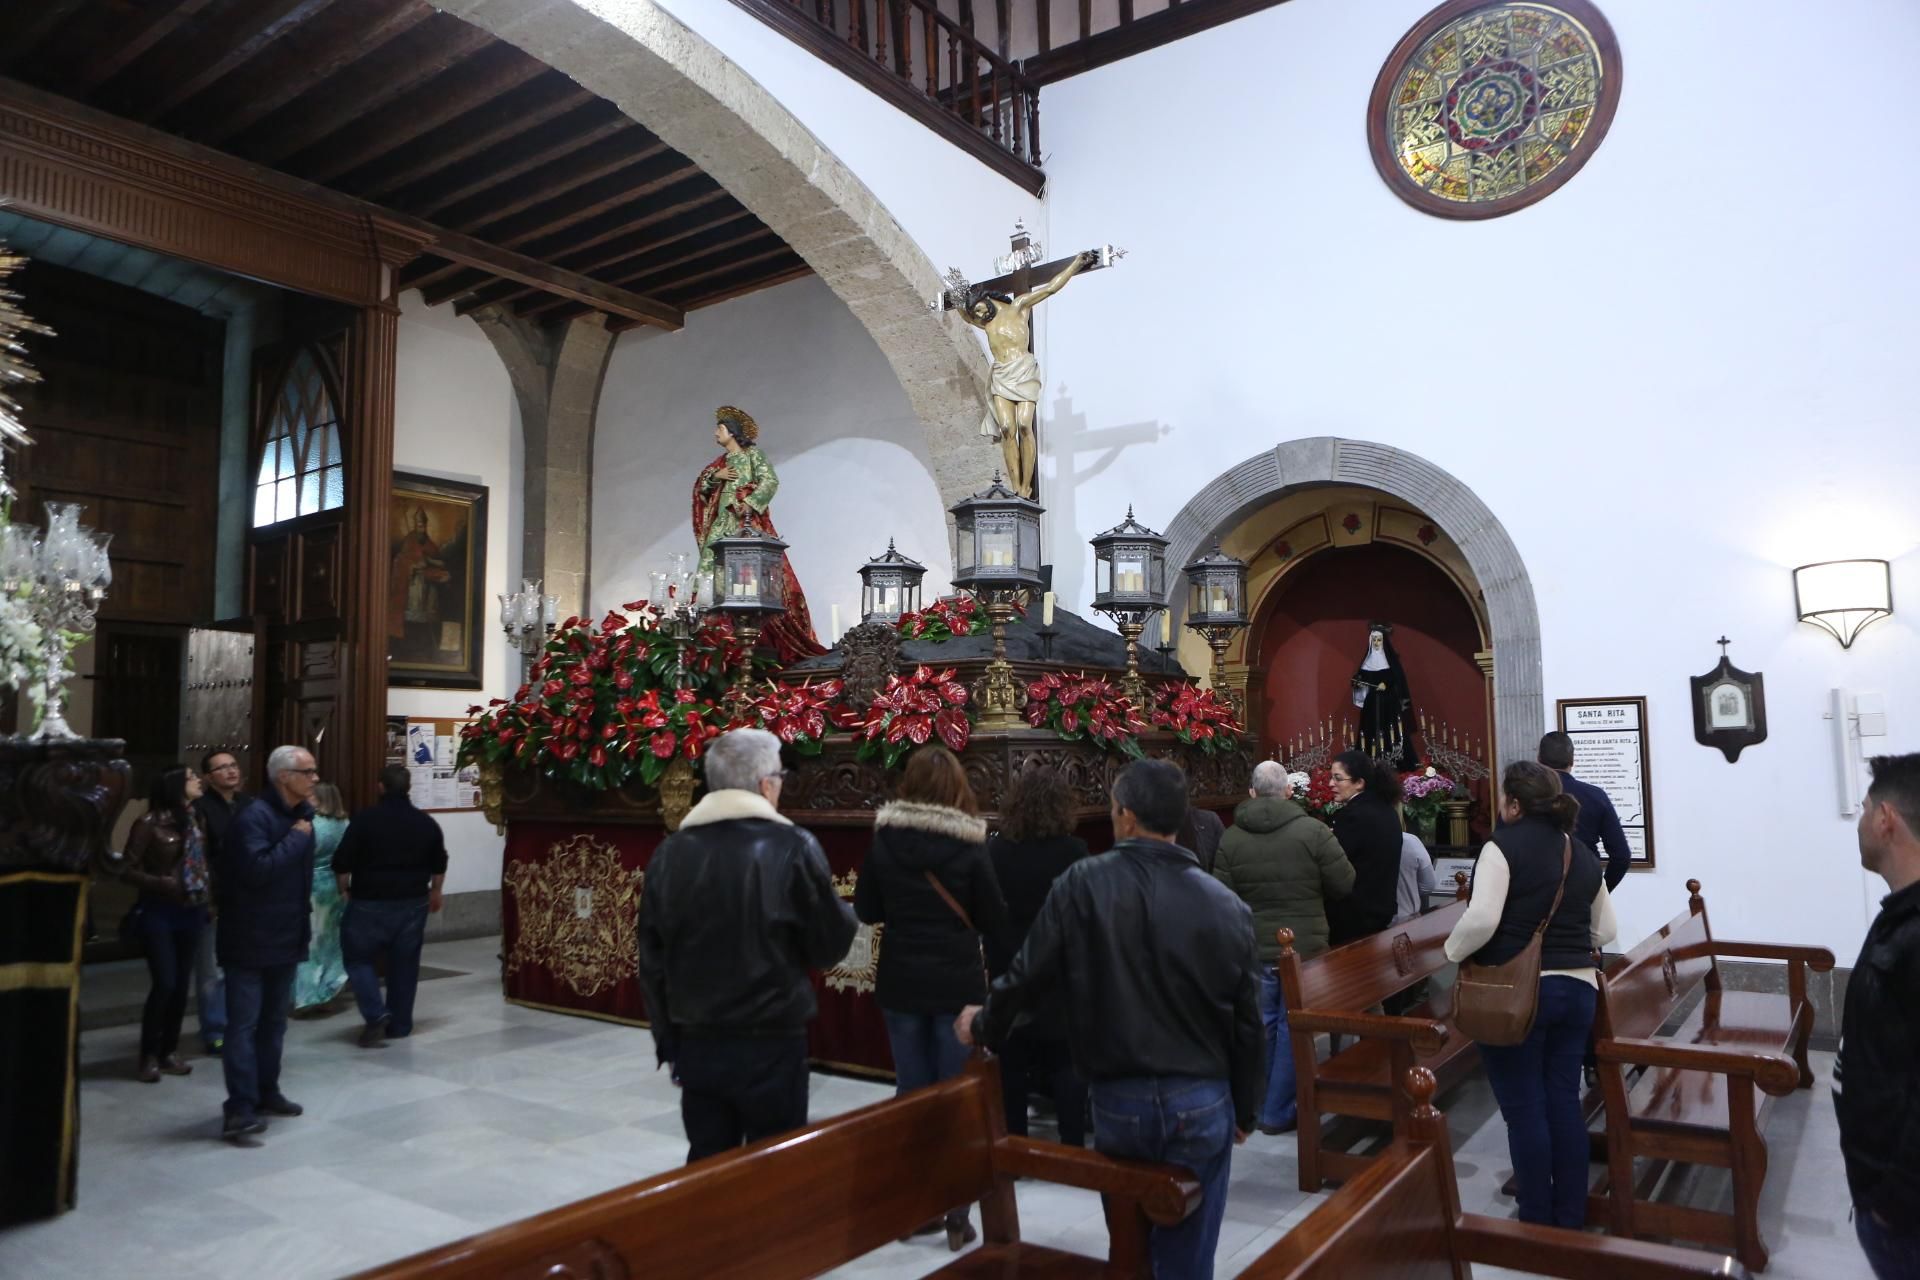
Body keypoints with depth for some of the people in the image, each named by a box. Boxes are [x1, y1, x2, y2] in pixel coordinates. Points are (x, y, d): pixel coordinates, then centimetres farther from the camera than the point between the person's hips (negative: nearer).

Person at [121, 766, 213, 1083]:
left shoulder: (195, 819, 6)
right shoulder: (150, 823, -10)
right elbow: (127, 870, -9)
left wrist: (209, 887, -2)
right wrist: (161, 884, -20)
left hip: (191, 912, 5)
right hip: (160, 913, -5)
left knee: (181, 984, 9)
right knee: (164, 984, -6)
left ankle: (170, 1051, 20)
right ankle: (150, 1056, 9)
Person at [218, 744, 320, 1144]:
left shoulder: (302, 814, 8)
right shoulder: (254, 817, -18)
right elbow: (257, 870, -31)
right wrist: (296, 838, -22)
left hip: (286, 936, 8)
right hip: (250, 939, -8)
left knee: (274, 1020, 16)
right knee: (243, 1023, -4)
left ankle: (266, 1092, 27)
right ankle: (240, 1108, -1)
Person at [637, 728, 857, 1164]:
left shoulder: (671, 851, 0)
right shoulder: (792, 847, -13)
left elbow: (652, 960, 6)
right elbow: (829, 946, -6)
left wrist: (668, 1040, 16)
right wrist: (846, 917, 16)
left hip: (696, 1042, 4)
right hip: (771, 1044, -4)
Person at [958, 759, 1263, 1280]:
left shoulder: (1082, 883, -11)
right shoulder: (1226, 905, -7)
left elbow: (1027, 974, -5)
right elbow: (1245, 1021, 0)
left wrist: (983, 1026, 15)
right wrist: (1244, 1110, 15)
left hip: (1118, 1099, 0)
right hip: (1201, 1101, 1)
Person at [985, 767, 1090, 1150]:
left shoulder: (994, 850, -9)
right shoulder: (1072, 850, -15)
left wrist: (997, 953, 10)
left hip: (1009, 972, 2)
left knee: (1013, 1063, 14)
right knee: (1067, 1064, 11)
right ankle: (1072, 1146, 14)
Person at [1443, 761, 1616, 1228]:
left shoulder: (1504, 846, -13)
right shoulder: (1583, 855, 9)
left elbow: (1482, 919, -22)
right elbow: (1606, 931, 14)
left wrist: (1453, 951, -5)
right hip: (1577, 988, 7)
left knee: (1524, 1107, 3)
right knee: (1565, 1101, 14)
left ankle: (1538, 1223, 12)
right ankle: (1571, 1220, 23)